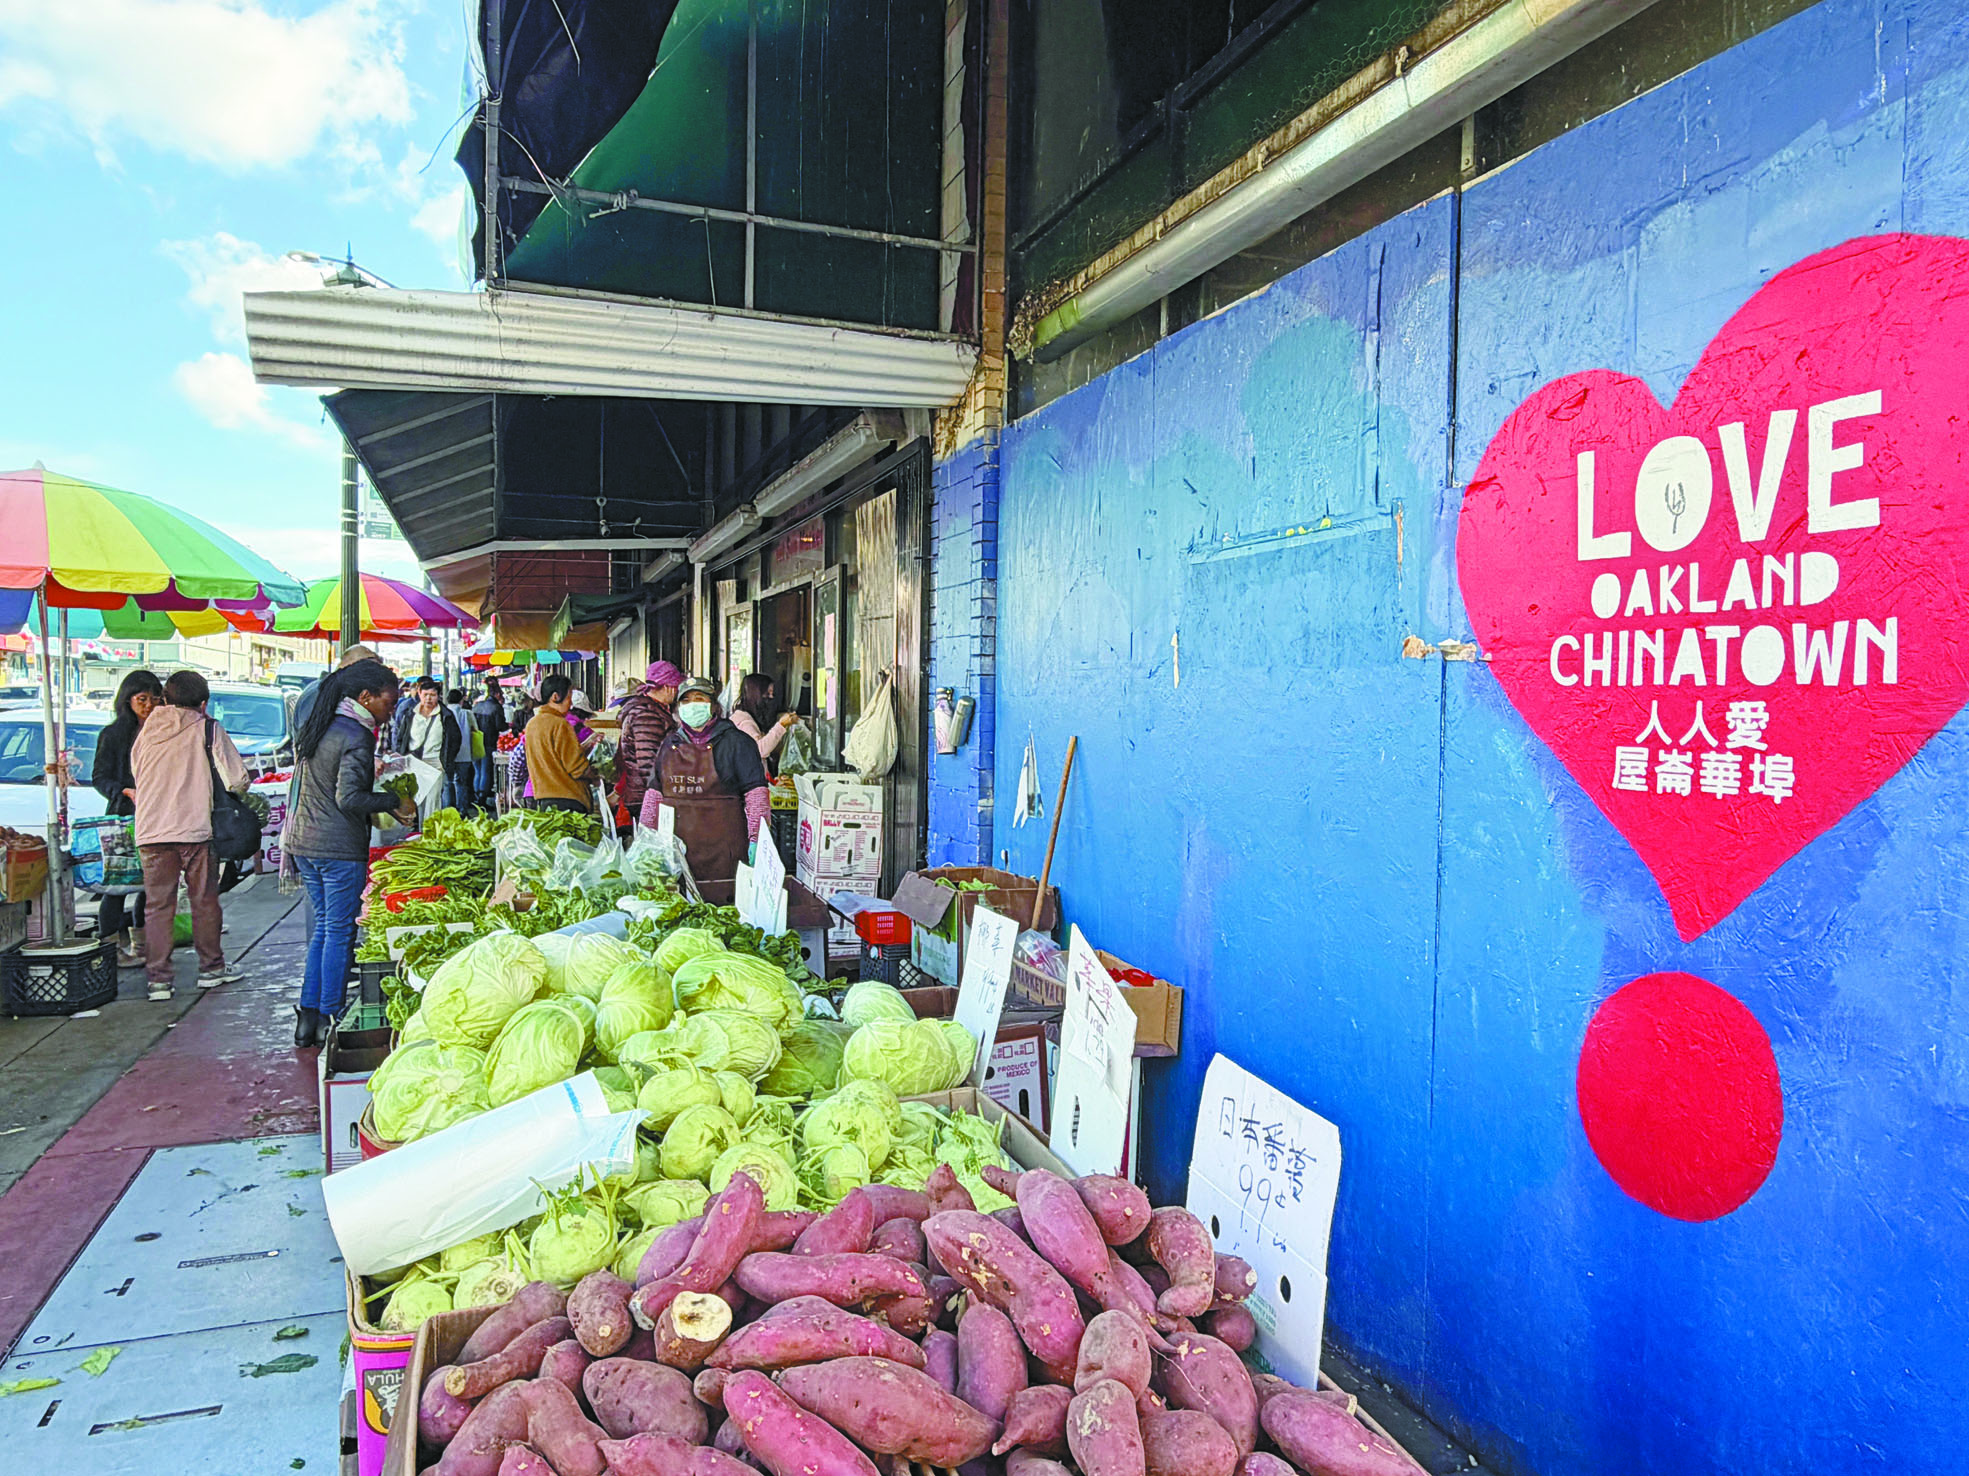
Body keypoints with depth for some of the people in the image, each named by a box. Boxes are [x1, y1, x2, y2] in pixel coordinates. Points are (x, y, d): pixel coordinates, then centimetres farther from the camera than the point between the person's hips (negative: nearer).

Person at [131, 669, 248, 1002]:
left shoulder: (145, 731, 10)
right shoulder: (208, 730, -1)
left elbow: (134, 776, 17)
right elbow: (237, 780, -4)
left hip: (150, 830, 3)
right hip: (195, 829, -3)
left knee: (157, 905, 7)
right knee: (204, 900, 10)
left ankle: (158, 979, 6)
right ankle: (211, 967, 21)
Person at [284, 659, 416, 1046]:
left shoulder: (315, 728, 12)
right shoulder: (356, 736, -16)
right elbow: (349, 798, -21)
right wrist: (395, 802, -10)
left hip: (303, 841, 9)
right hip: (340, 848, -9)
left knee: (323, 927, 16)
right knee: (340, 933, 1)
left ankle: (308, 1016, 18)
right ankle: (330, 1021, 8)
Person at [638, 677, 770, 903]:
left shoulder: (735, 742, 1)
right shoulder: (670, 744, 16)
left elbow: (756, 793, -3)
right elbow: (654, 793, 20)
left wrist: (756, 839, -11)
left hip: (720, 849, -4)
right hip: (673, 844, 4)